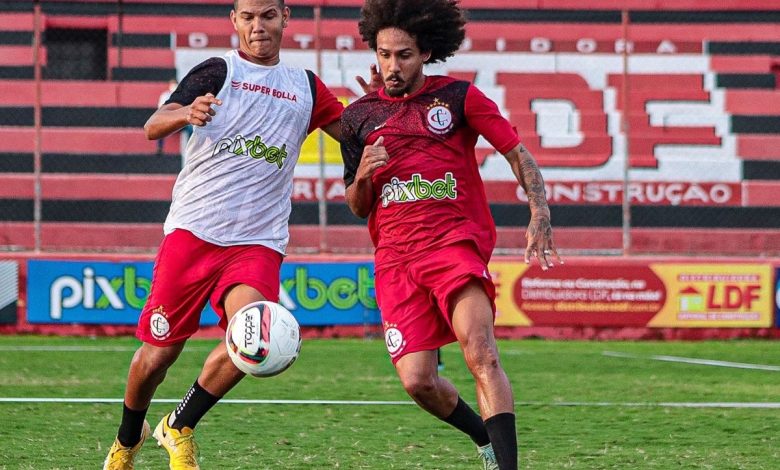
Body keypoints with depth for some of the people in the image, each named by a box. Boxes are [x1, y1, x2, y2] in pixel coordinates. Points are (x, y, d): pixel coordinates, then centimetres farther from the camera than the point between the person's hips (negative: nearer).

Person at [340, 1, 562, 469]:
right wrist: (363, 175, -5)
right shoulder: (359, 116, 12)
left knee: (482, 354, -25)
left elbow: (518, 154, 5)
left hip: (455, 242, -3)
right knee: (417, 381, -9)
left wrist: (540, 216, -10)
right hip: (395, 258, 3)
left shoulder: (458, 97, 4)